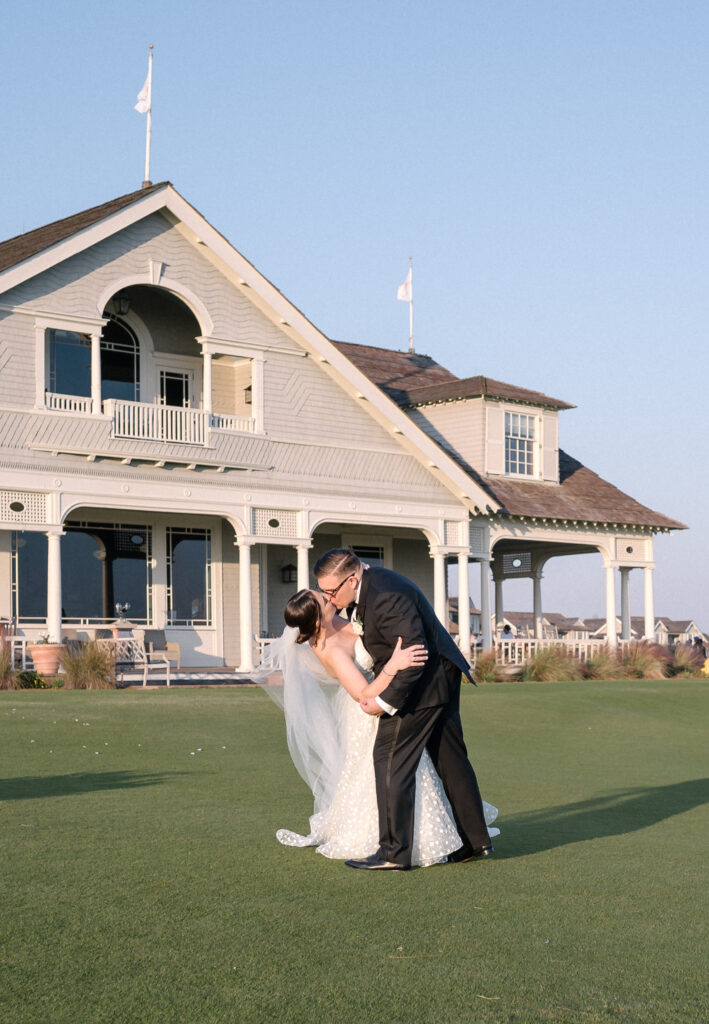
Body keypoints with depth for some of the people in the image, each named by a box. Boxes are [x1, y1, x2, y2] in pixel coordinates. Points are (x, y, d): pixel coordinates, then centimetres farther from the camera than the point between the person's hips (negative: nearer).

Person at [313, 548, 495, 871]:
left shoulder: (386, 597, -26)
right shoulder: (369, 584, 5)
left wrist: (385, 701, -22)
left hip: (421, 683, -10)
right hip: (440, 677, 10)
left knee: (390, 758, -7)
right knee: (450, 759, 14)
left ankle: (393, 852, -5)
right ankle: (475, 841, 22)